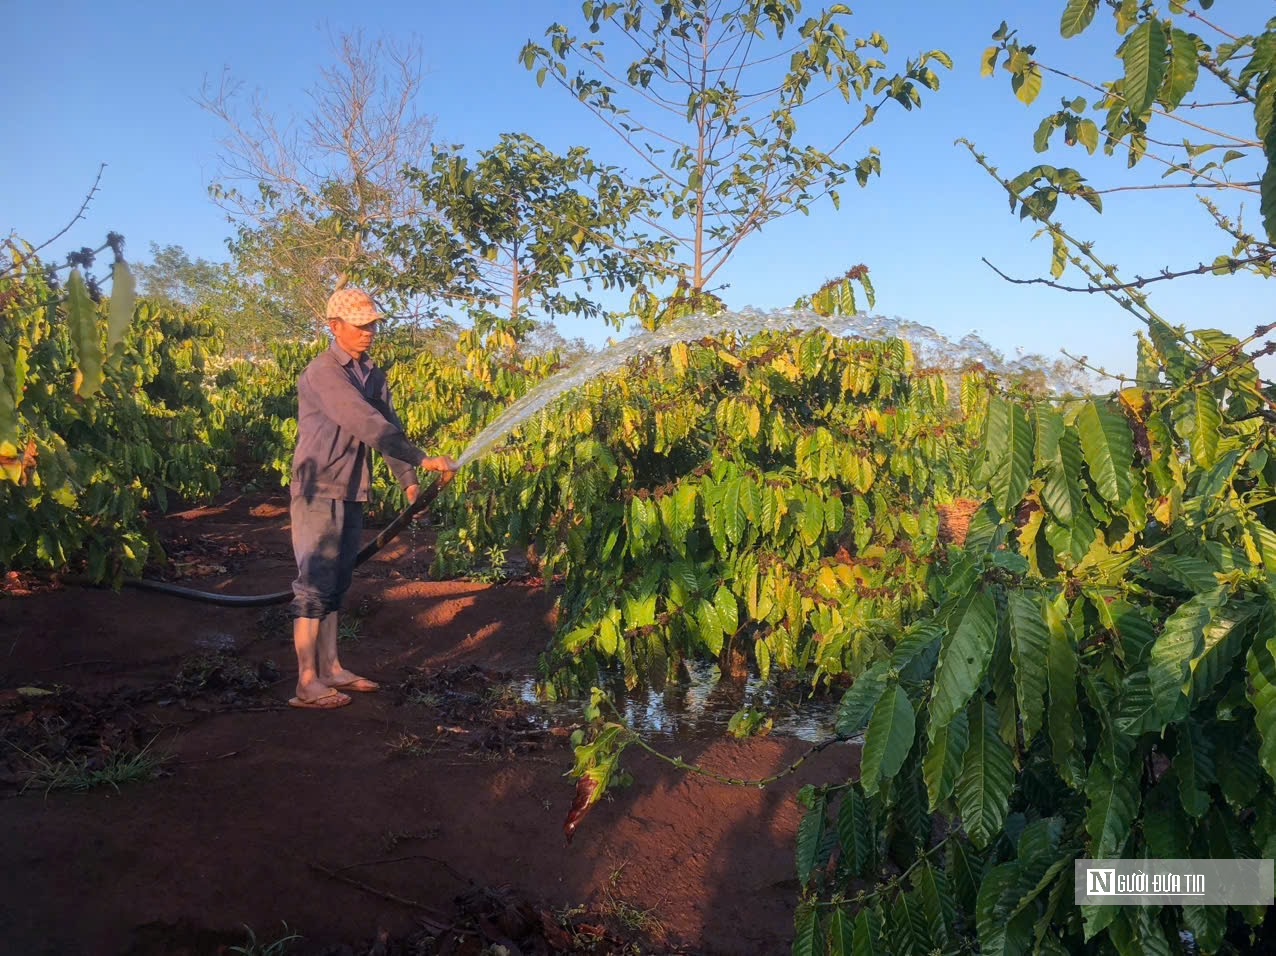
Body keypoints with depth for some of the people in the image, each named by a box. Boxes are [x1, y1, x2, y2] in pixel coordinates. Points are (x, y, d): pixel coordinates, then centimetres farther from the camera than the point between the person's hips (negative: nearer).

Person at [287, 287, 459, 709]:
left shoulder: (372, 375, 10)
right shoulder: (323, 372, -17)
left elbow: (388, 426, 10)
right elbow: (368, 426, -26)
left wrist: (408, 481, 0)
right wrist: (423, 459, -29)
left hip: (351, 494, 8)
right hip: (319, 492, -8)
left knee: (336, 584, 12)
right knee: (315, 583, -5)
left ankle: (330, 669, 20)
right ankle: (307, 683, 1)